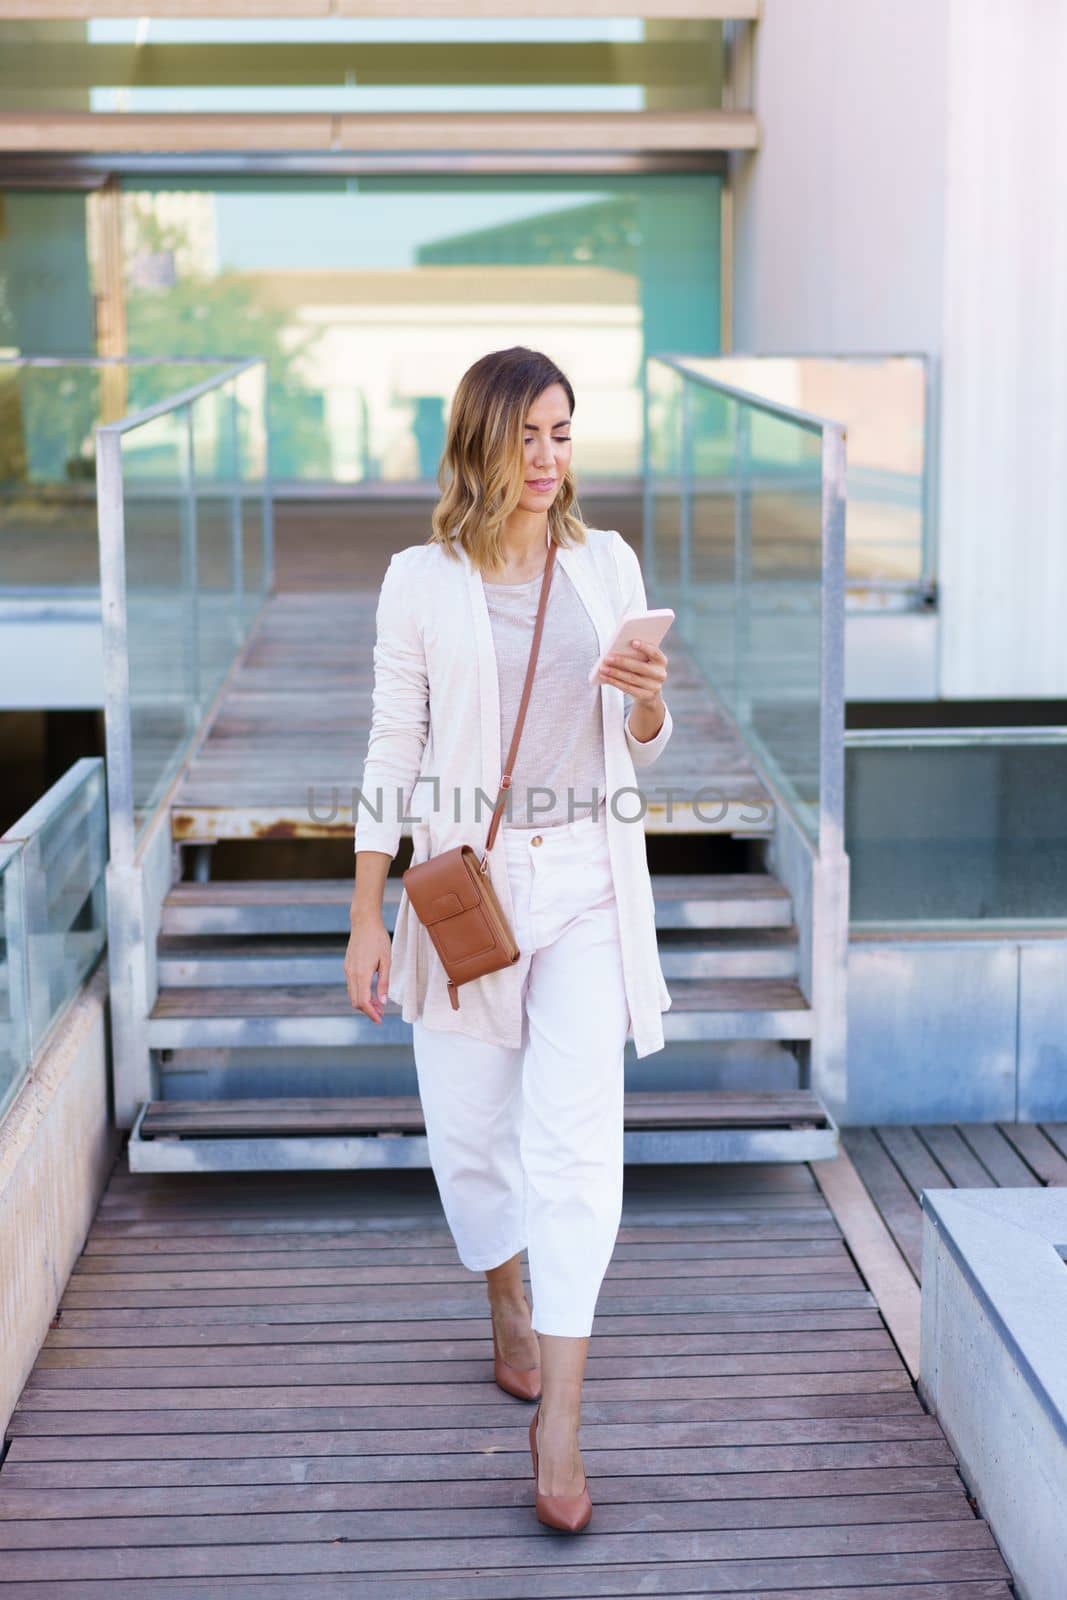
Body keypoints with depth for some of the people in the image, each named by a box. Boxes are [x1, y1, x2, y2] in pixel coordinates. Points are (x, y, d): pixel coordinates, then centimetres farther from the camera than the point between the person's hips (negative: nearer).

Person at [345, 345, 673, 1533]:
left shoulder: (608, 563, 5)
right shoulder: (421, 580, -1)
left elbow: (640, 748, 12)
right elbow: (393, 754, 1)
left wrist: (648, 696, -12)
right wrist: (366, 921, 0)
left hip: (586, 885, 0)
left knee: (575, 1142, -9)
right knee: (470, 1132, 10)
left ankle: (558, 1420, -5)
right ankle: (509, 1309, 40)